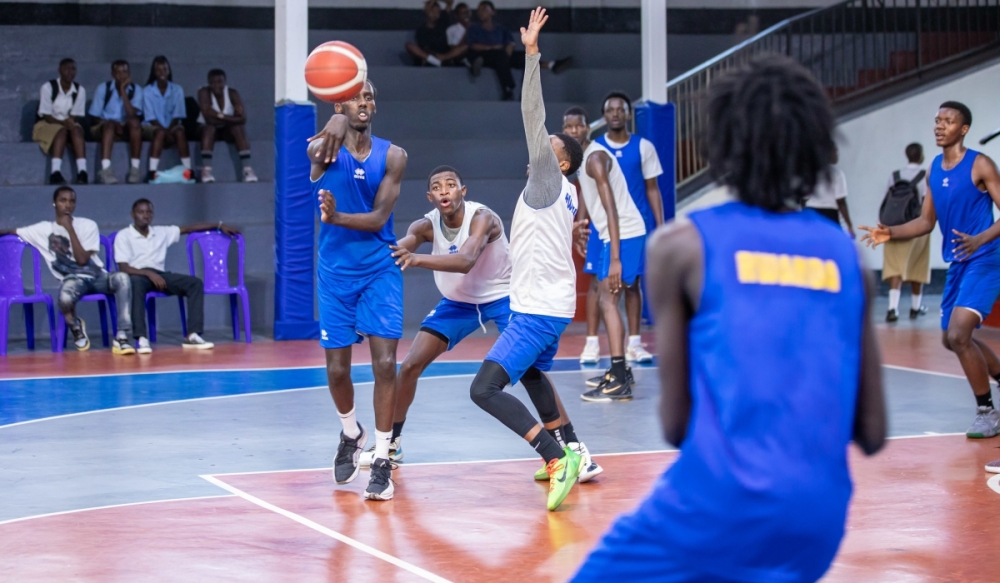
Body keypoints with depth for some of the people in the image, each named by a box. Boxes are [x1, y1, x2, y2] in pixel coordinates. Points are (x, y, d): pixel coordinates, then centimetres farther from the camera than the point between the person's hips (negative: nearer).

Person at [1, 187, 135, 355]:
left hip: (97, 276, 1)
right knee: (65, 298, -39)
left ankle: (122, 337, -33)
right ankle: (76, 328, -2)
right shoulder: (44, 229, 6)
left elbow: (82, 259, -10)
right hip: (72, 279, -1)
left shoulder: (88, 225, 2)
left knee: (121, 277, -34)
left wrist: (69, 228, -12)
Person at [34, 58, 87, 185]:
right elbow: (46, 116, -12)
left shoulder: (80, 90, 1)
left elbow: (76, 116, -1)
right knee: (61, 130, -36)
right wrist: (62, 122, -30)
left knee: (77, 129, -32)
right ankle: (56, 173, -51)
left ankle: (82, 172, -47)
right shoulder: (48, 88, -10)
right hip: (47, 125, -3)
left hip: (68, 124, 3)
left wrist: (70, 122, -25)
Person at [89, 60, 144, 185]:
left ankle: (134, 169, -35)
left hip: (127, 130, 1)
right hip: (106, 127, -1)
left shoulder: (136, 90, -3)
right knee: (110, 124, -36)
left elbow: (132, 114, -18)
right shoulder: (103, 88, -3)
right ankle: (105, 170, -54)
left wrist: (123, 91, -21)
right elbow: (96, 117, -1)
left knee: (135, 122, -33)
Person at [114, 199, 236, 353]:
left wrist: (219, 225, 21)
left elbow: (189, 228, 23)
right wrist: (149, 273, -23)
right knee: (136, 283, -43)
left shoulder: (161, 232, 17)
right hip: (138, 275, -5)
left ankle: (192, 336, -27)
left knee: (195, 283, -18)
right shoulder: (123, 236, 1)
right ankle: (141, 338, -48)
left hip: (160, 275, 5)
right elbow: (123, 268, -9)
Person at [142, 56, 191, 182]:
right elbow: (151, 117, -7)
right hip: (153, 126, -2)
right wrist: (164, 130, -22)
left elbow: (177, 115, -2)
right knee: (160, 133, -36)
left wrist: (169, 130, -19)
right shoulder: (147, 91, -2)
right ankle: (152, 172, -44)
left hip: (172, 126, 2)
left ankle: (188, 170, -37)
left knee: (179, 132, -33)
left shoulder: (177, 90, 4)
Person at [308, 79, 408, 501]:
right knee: (337, 367, 4)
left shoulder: (392, 156, -1)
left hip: (380, 270, 0)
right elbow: (321, 150, -31)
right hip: (335, 272, 0)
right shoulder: (324, 149, -5)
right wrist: (334, 125, -55)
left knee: (385, 362, -10)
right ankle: (351, 435, 34)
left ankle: (382, 459, -1)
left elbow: (379, 217, -8)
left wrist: (337, 217, -27)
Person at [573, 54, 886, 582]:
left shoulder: (681, 244, 1)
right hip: (819, 517, 5)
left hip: (719, 501, -5)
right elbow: (872, 435, 11)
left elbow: (675, 424, 1)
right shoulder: (846, 256, 11)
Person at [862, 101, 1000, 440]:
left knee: (959, 335, -20)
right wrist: (890, 233, -1)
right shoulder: (935, 170, 9)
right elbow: (926, 222, 15)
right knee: (952, 339, 18)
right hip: (957, 263, 8)